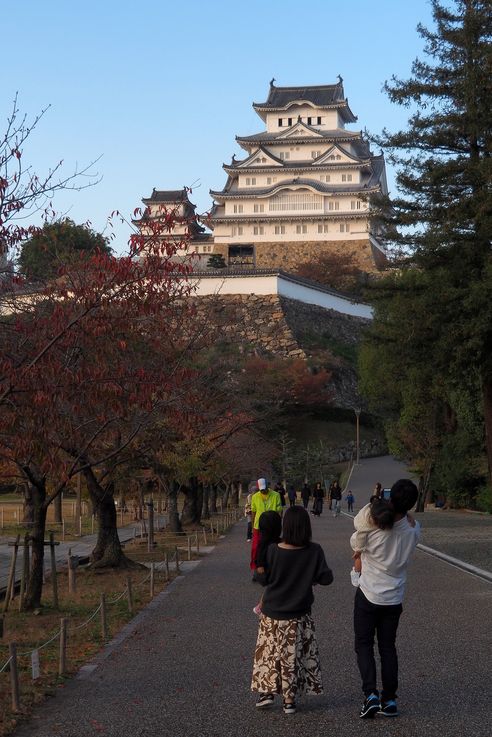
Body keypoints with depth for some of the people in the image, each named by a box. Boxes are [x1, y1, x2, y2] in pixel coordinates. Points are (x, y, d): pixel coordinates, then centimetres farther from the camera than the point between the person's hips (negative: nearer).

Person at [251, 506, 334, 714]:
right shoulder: (314, 551, -15)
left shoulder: (273, 551, -16)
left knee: (268, 651, 17)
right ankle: (289, 700, 19)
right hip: (299, 616, 1)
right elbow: (326, 578, -8)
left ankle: (267, 691, 16)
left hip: (272, 614, -1)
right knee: (292, 656, 13)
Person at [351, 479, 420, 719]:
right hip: (394, 598, 4)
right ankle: (389, 699, 15)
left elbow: (354, 542, -3)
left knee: (364, 644, 7)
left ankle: (370, 694, -7)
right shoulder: (414, 531, -11)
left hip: (368, 595, -3)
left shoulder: (374, 529, -24)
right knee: (388, 647, 14)